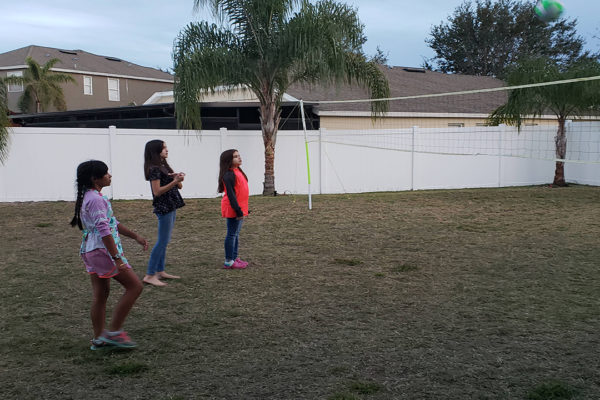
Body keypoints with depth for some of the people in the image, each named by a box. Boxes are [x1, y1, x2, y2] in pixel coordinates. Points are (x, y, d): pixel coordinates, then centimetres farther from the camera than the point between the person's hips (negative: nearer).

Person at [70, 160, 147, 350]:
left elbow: (113, 223, 22)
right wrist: (117, 259, -26)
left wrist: (136, 236, 21)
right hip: (102, 251, -10)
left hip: (90, 251, 10)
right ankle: (114, 332, 1)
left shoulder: (89, 197, 15)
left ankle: (99, 338, 23)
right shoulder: (96, 199, -18)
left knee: (101, 294, 16)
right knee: (135, 286, -2)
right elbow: (104, 231, -25)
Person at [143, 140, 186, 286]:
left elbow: (179, 186, 14)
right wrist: (174, 181, -24)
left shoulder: (164, 166, 14)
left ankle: (160, 271, 19)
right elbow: (157, 191, -19)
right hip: (163, 207, -10)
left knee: (164, 241, 12)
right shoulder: (154, 169, -13)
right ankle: (149, 275, -6)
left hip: (171, 207, 10)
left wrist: (178, 178, -7)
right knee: (162, 241, -9)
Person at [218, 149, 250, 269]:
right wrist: (238, 210, -22)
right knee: (232, 234, -4)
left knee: (236, 234, 15)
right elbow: (230, 194, -21)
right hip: (233, 209, -10)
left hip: (239, 208, 10)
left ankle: (234, 258, 24)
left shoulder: (237, 171, 13)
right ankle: (228, 261, 2)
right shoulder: (229, 175, -17)